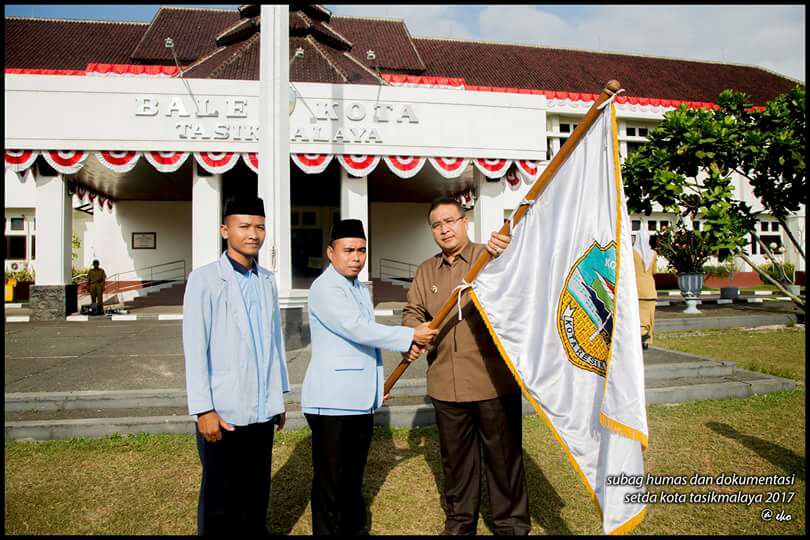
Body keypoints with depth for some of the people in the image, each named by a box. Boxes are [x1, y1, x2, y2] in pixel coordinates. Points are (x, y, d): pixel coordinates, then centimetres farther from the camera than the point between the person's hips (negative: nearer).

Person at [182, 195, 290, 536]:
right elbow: (194, 348, -10)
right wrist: (203, 409, -12)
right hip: (223, 410, -4)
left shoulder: (267, 280, 8)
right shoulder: (204, 279, -7)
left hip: (262, 410, 5)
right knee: (220, 498, 11)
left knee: (257, 494, 16)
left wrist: (279, 397, 13)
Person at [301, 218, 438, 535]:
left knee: (354, 475, 18)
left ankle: (355, 529, 30)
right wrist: (410, 335, -14)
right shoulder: (325, 288, -13)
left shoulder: (359, 288, 16)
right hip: (332, 401, -8)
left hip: (360, 399, 8)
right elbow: (358, 330, -21)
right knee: (330, 478, 3)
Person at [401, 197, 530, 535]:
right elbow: (414, 311, 14)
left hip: (494, 381, -4)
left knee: (504, 456, 8)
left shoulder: (492, 257, -3)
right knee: (455, 458, 18)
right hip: (446, 385, 4)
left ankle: (511, 525, 26)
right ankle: (458, 522, 36)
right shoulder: (426, 271, 12)